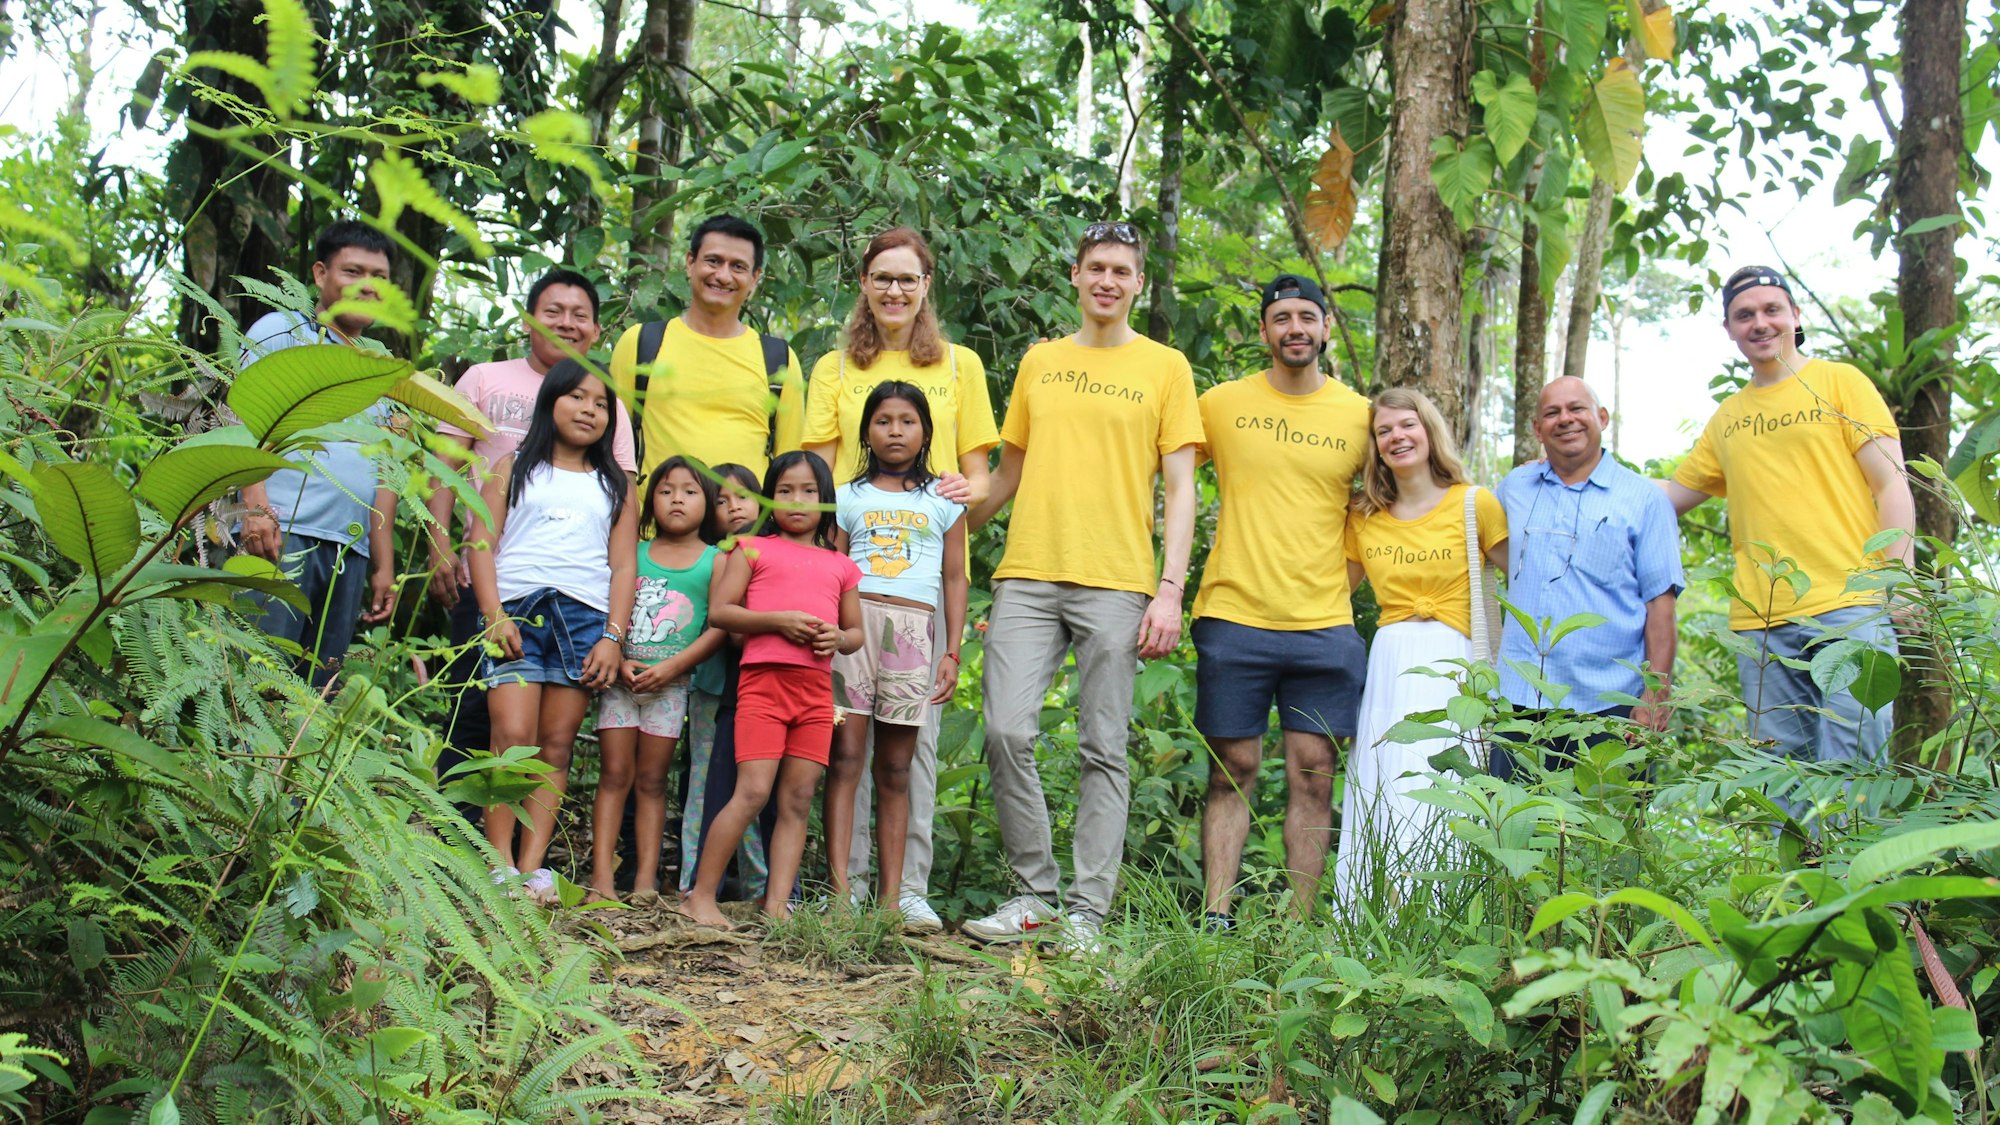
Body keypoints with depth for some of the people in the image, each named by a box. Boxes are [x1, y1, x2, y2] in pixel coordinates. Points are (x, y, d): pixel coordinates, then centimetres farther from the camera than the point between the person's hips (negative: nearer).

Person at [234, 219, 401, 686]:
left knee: (318, 689, 2)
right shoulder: (281, 330, 10)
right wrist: (256, 505, -17)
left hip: (350, 549, 6)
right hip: (283, 531, -5)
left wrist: (384, 565, 17)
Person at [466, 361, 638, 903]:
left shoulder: (615, 486, 19)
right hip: (517, 610, -1)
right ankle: (500, 863, -9)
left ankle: (533, 866, -2)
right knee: (513, 736, -13)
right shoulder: (515, 468, 15)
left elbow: (623, 566, 11)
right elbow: (482, 542, 6)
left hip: (585, 616, 2)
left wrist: (612, 637, -1)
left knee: (558, 744, -2)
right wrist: (494, 615, -7)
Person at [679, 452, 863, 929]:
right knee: (753, 791, -13)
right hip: (764, 679, -4)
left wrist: (838, 637, -2)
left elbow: (857, 632, 21)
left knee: (798, 800, 1)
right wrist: (778, 620, -12)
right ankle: (700, 895, -5)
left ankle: (777, 905, 3)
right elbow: (720, 611, 1)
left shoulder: (841, 566, 19)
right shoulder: (753, 549, 9)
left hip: (817, 688, 4)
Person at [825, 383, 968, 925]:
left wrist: (952, 652, 7)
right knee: (845, 756, -8)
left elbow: (955, 579, 14)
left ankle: (892, 892, 1)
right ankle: (838, 887, -10)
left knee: (895, 767, 1)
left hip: (914, 626, 0)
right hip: (853, 619, 0)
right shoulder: (849, 497, 15)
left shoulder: (943, 502, 16)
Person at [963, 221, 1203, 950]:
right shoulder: (1039, 362, 17)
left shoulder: (1166, 368, 8)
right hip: (1026, 578, 3)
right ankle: (1036, 891, 7)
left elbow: (1180, 489, 3)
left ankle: (1088, 913, 6)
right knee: (1006, 733, -8)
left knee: (1103, 749, 0)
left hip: (1116, 585, -2)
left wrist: (1170, 590, -6)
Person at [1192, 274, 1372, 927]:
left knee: (1312, 776, 1)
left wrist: (1340, 579, 8)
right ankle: (1216, 920, 5)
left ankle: (1298, 927, 7)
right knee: (1231, 773, 2)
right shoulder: (1221, 404, 4)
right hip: (1232, 617, -1)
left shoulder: (1360, 415, 7)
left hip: (1323, 625, 1)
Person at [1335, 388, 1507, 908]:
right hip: (1385, 669, 4)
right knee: (1378, 801, 0)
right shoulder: (1363, 519, 13)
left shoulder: (1474, 504, 3)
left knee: (1433, 799, -11)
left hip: (1448, 669, -4)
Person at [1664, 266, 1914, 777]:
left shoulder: (1841, 382, 8)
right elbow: (1666, 498, 27)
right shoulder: (1726, 419, 19)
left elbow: (1892, 485, 2)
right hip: (1760, 623, 4)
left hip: (1849, 611, -4)